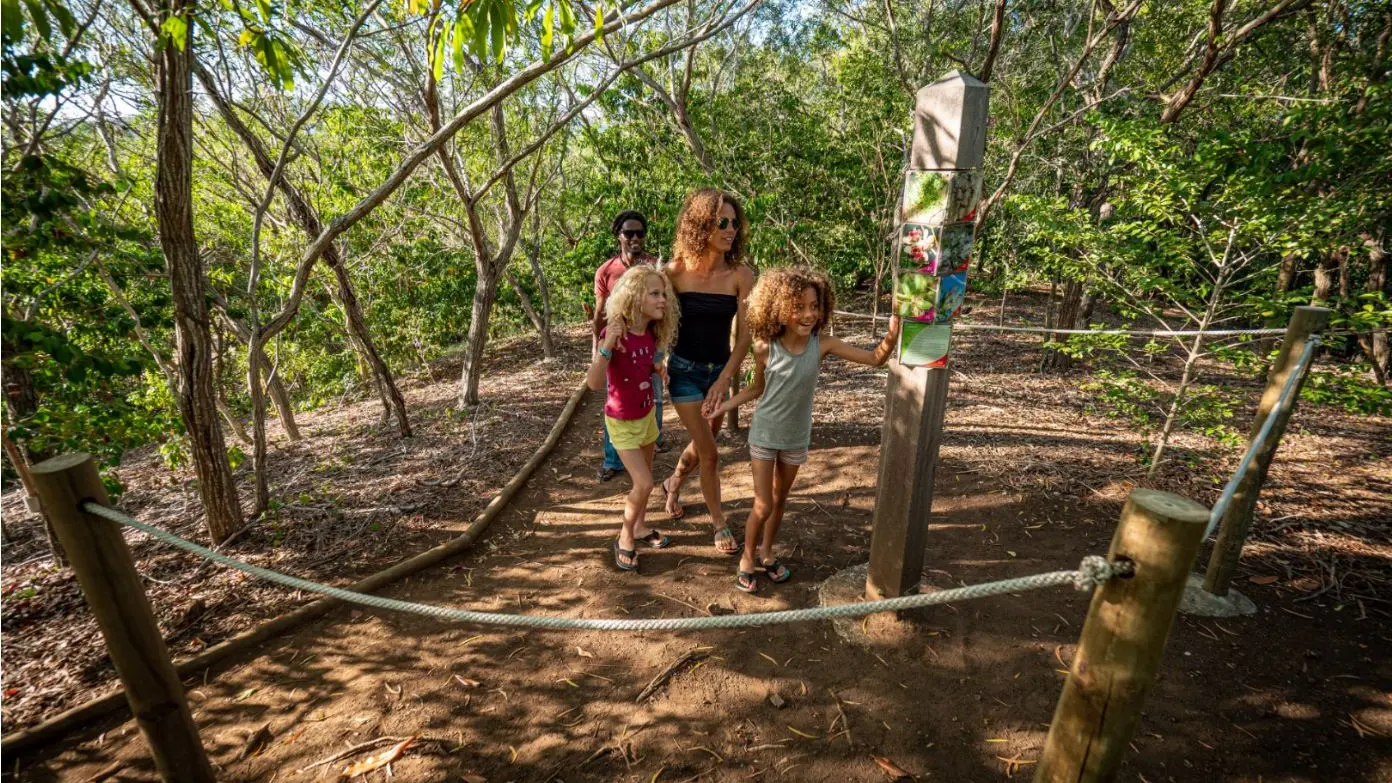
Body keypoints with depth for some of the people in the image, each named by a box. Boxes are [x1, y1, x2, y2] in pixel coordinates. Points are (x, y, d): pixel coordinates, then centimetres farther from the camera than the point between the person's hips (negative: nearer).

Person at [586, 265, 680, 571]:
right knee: (644, 483, -8)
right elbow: (594, 383, -35)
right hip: (622, 421, -6)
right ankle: (625, 538, 14)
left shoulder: (651, 332, -5)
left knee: (644, 479, 18)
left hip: (647, 414, 7)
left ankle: (640, 527, 39)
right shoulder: (614, 333, -26)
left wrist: (658, 369, -2)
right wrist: (608, 344, -43)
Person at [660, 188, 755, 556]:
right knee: (709, 453, -1)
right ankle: (719, 524, 21)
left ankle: (673, 483, 51)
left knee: (702, 443, 20)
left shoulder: (740, 275, -12)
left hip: (720, 370, 3)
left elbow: (744, 334, -11)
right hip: (684, 370, -3)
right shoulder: (676, 272, -13)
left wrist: (724, 379, -16)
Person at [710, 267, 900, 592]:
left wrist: (892, 334, -30)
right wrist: (727, 404, -7)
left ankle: (766, 553, 41)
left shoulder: (822, 344, -14)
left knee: (780, 500, 19)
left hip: (797, 438, 3)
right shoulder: (766, 348, -18)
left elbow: (875, 358, -13)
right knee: (763, 507, 0)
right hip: (764, 435, -3)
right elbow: (759, 388, 0)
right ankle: (747, 559, 25)